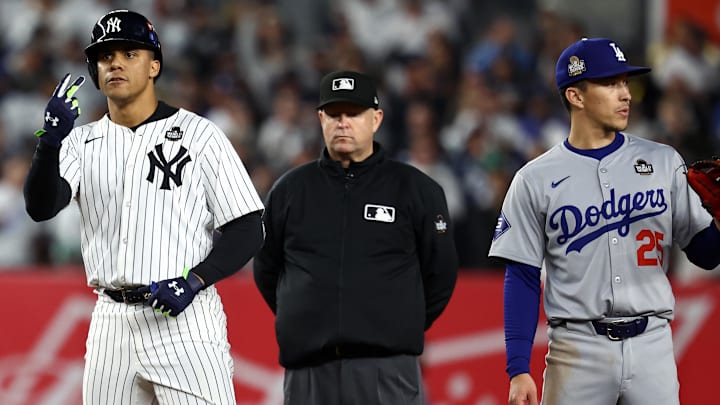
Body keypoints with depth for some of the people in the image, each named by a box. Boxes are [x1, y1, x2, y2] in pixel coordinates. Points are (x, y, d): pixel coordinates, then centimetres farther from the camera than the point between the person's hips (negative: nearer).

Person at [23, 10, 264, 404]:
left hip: (185, 317, -4)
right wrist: (51, 138, -24)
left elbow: (248, 228, -1)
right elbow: (41, 207, -7)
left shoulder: (199, 135, 1)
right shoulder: (82, 142, 11)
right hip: (111, 324, 4)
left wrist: (194, 280, -15)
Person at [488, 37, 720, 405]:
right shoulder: (535, 180, 2)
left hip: (652, 345, 2)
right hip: (578, 350, -2)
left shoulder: (662, 162, 8)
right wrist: (518, 370, -6)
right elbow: (522, 279, 2)